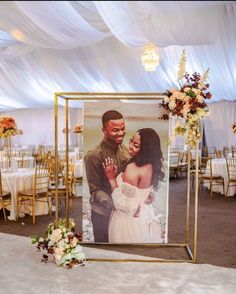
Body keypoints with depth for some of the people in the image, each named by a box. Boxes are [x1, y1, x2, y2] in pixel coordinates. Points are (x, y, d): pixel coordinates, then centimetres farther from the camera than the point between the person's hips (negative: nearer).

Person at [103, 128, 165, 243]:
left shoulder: (132, 168, -29)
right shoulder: (151, 165, -5)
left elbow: (123, 204, -26)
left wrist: (111, 178, -23)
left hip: (130, 219, -7)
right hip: (144, 216, 8)